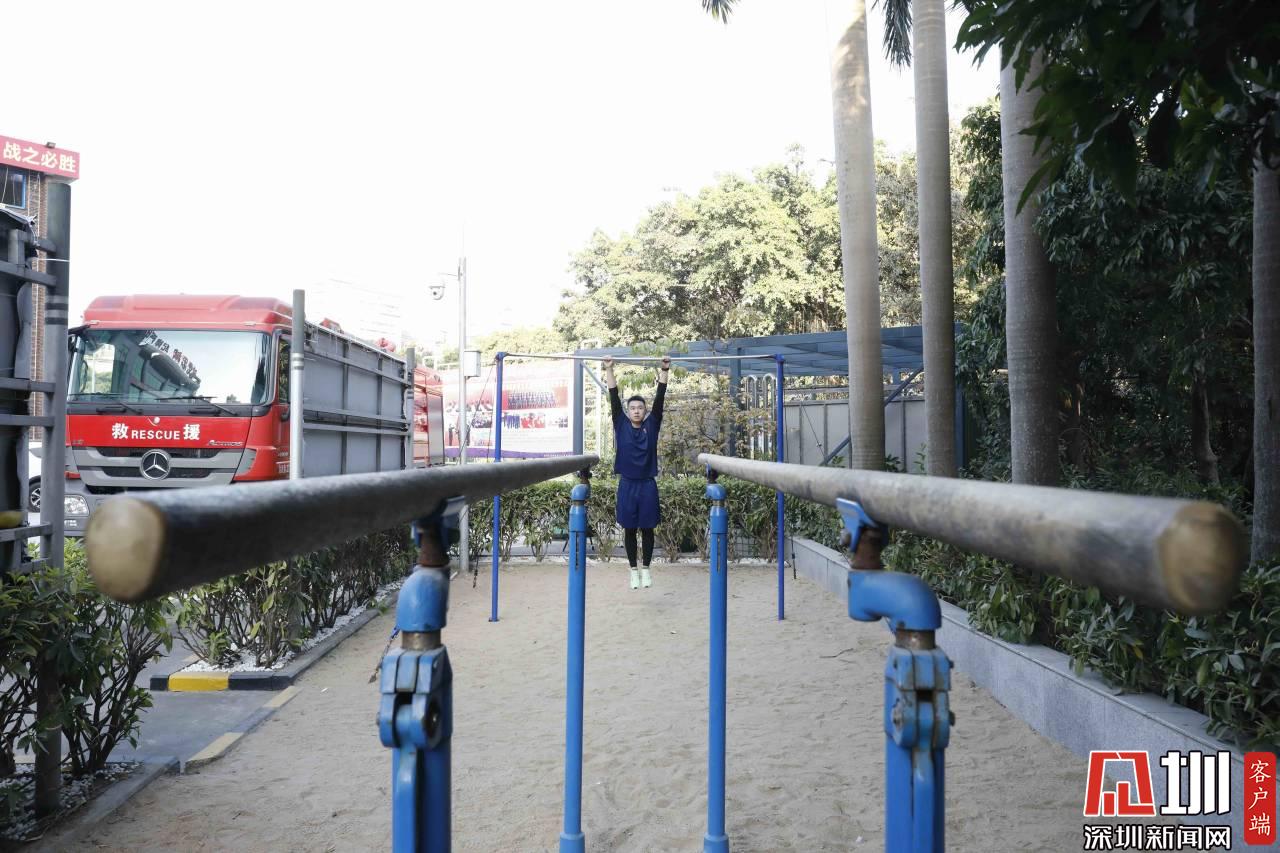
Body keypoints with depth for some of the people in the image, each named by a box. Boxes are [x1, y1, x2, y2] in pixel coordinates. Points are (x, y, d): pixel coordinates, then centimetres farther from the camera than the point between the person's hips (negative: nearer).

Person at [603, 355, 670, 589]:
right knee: (630, 529, 7)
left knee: (647, 528, 8)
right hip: (627, 484, 0)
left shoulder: (652, 425, 3)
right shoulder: (621, 425, 3)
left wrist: (664, 371, -8)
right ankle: (634, 570, 19)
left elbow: (659, 398, -2)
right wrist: (609, 370, -8)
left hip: (648, 484, 0)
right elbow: (614, 399, -2)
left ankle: (646, 569, 21)